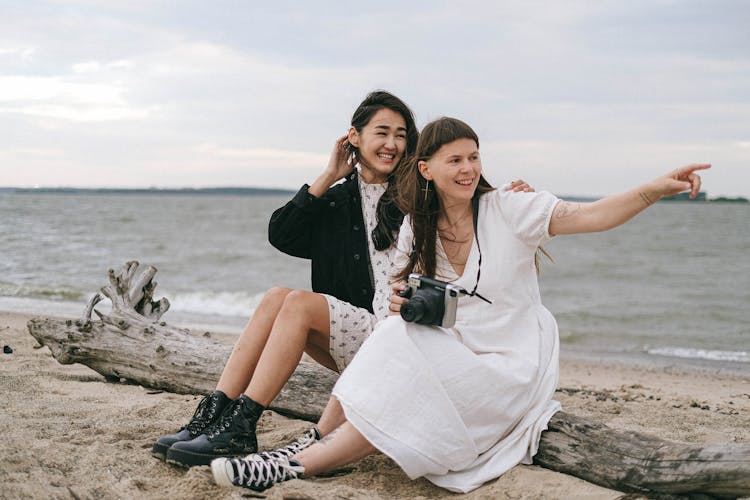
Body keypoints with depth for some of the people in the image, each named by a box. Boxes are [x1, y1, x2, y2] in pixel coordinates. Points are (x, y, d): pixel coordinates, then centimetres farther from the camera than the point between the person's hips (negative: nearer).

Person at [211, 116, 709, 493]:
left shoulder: (508, 210, -10)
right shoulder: (416, 231, 4)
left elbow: (591, 216, -20)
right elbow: (412, 297, 15)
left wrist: (656, 189, -36)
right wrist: (404, 303, -11)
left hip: (511, 365, -4)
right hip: (453, 357, 5)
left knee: (411, 391, -26)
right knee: (397, 336, -25)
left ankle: (301, 466, -20)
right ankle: (317, 442, -22)